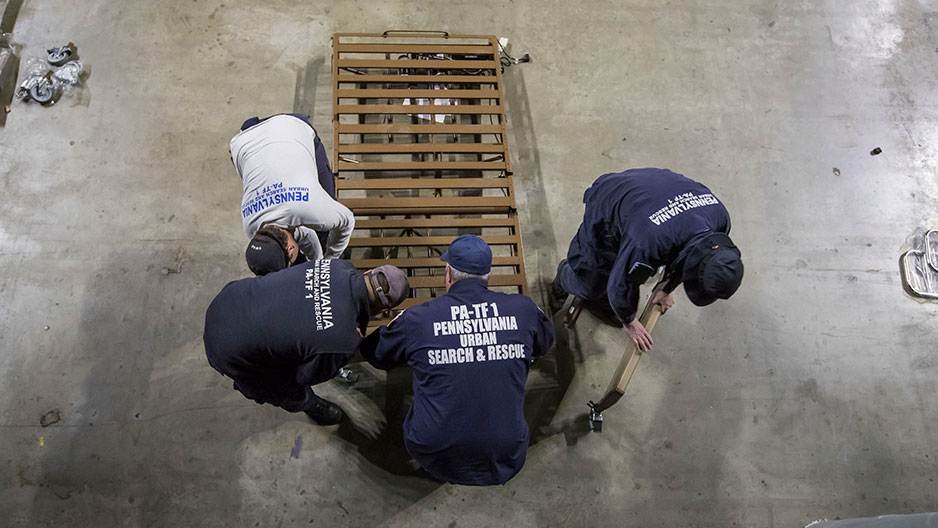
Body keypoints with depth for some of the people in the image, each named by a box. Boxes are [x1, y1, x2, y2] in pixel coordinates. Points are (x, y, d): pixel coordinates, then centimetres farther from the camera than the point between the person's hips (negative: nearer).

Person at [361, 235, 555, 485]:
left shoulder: (417, 319, -9)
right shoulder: (523, 309, -5)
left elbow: (376, 354, 11)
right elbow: (545, 343, 19)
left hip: (438, 462, -1)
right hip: (506, 463, 1)